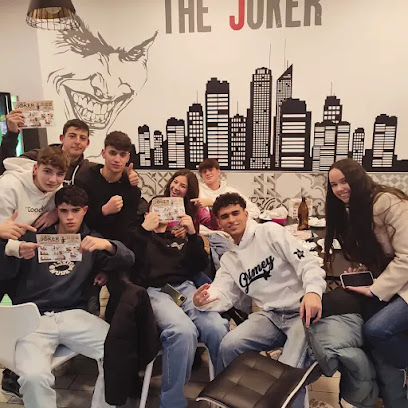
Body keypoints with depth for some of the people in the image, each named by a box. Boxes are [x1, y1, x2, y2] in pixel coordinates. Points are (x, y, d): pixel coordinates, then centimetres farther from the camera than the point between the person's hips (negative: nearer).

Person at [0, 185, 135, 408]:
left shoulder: (92, 241, 13)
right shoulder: (35, 236, 10)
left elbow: (129, 259, 0)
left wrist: (108, 245, -22)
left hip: (74, 315, 2)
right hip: (33, 318, -1)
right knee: (34, 376, -28)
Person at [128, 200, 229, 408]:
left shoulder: (180, 238, 29)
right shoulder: (140, 236, 21)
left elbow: (200, 266, 14)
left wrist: (193, 234, 2)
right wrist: (143, 229, -5)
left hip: (185, 288, 3)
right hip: (153, 291, -3)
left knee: (218, 328, -30)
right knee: (183, 331, -36)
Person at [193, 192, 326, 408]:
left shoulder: (270, 231, -2)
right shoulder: (228, 259, 15)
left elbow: (306, 261, -11)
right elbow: (222, 296, 6)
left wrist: (313, 291, -31)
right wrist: (202, 301, -18)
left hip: (302, 311, -4)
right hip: (270, 316, 5)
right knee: (228, 346, -17)